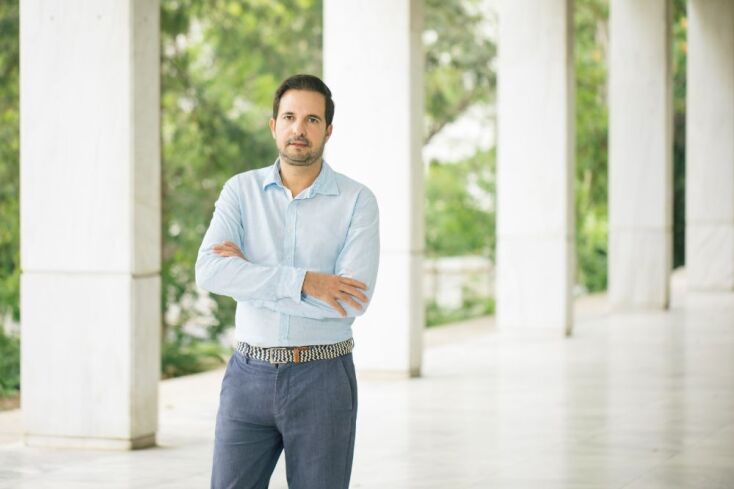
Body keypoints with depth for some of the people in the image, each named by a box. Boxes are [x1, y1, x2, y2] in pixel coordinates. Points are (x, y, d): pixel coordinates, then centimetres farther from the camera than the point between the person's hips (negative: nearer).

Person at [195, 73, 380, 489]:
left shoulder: (358, 201, -5)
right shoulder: (241, 190, 2)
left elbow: (354, 300, -17)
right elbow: (209, 273, -14)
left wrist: (249, 275, -14)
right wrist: (303, 281, -23)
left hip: (323, 381, -2)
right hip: (250, 377, 2)